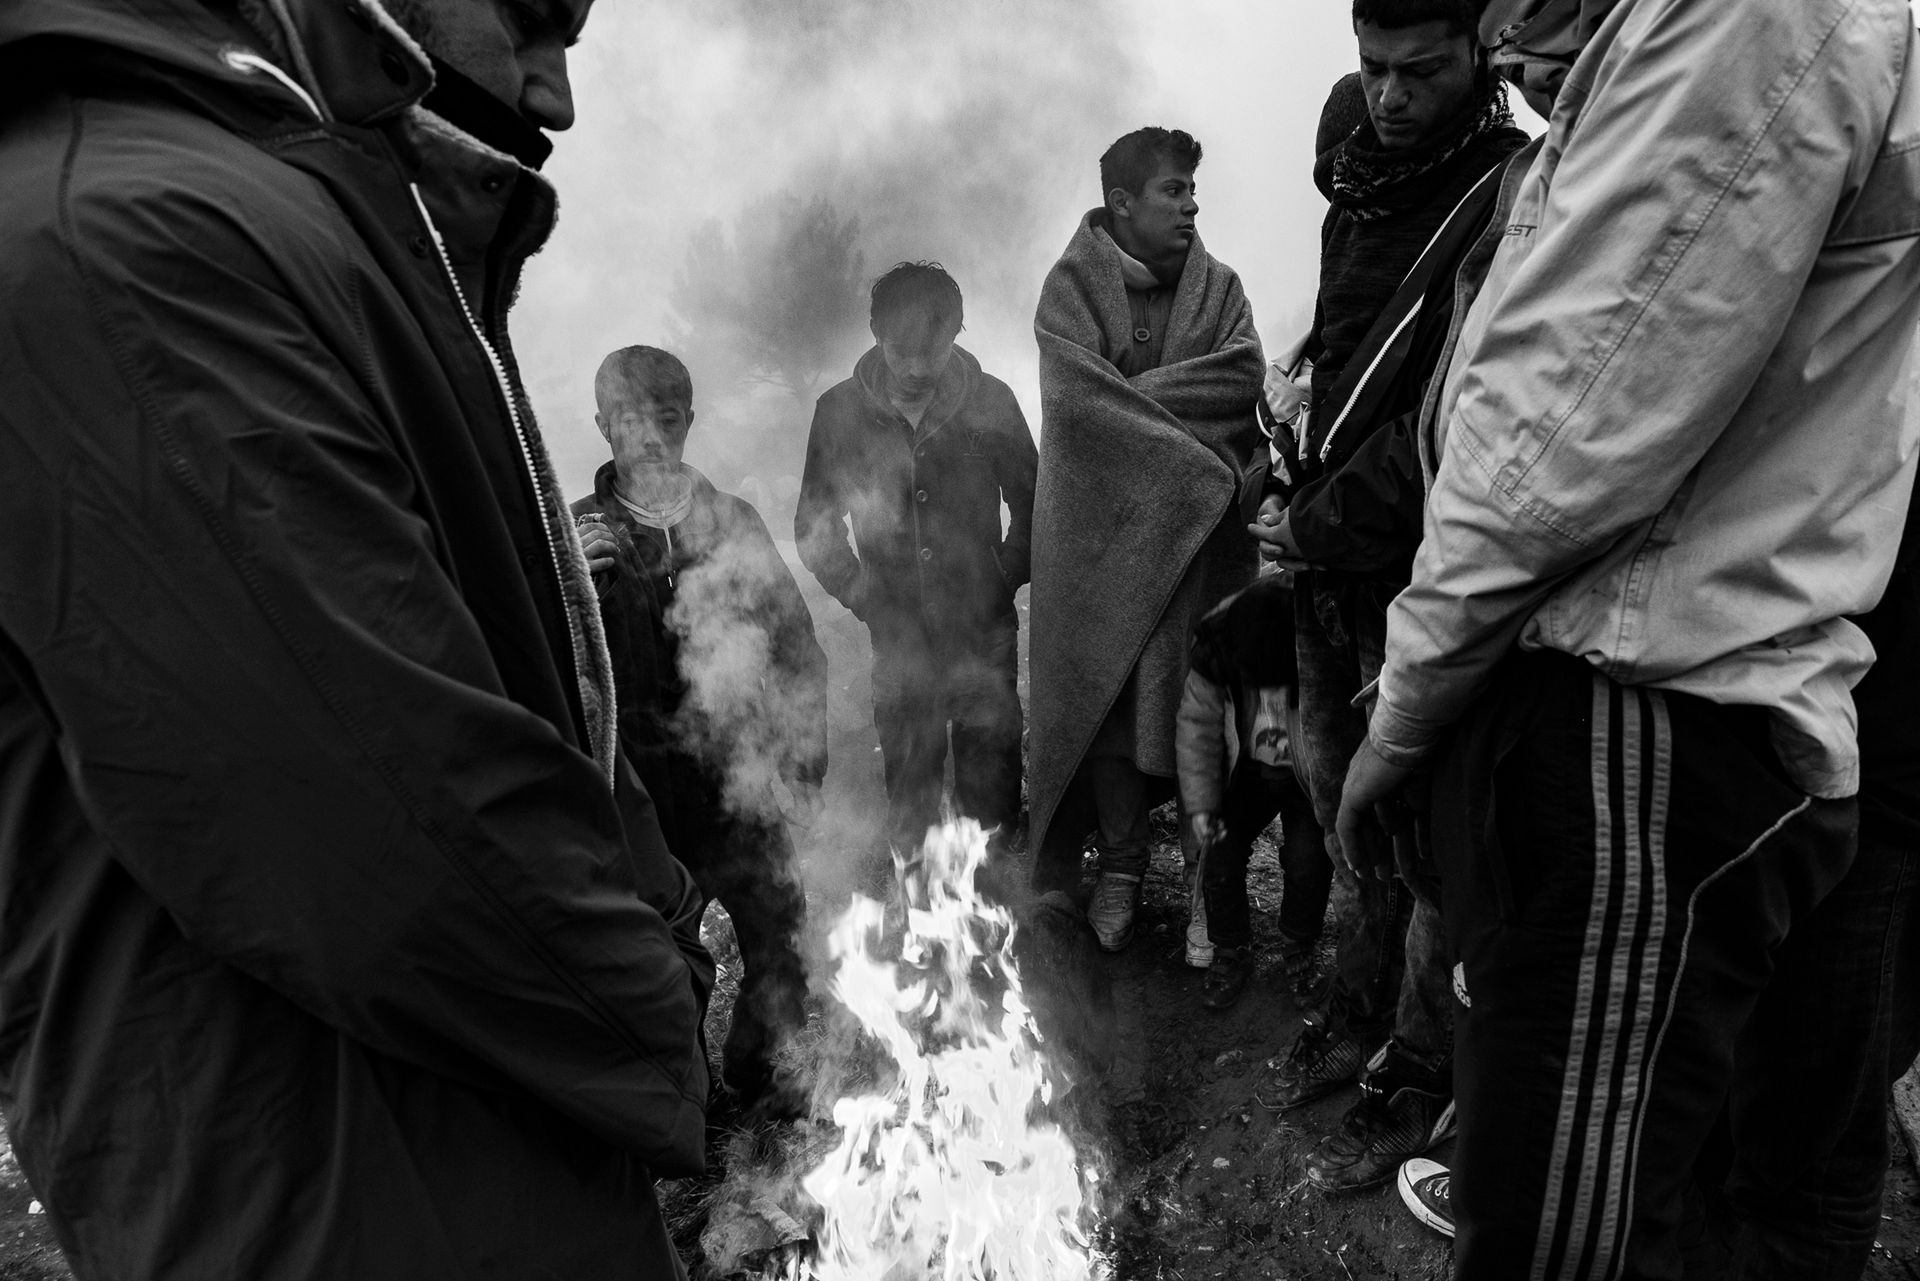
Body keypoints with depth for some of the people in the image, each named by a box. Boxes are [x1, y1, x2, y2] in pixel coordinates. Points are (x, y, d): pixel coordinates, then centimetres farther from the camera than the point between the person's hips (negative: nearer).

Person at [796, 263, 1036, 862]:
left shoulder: (990, 401, 0)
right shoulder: (840, 410, 0)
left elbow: (1032, 507, 11)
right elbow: (814, 524, 10)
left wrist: (1003, 584, 1)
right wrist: (861, 594, 0)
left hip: (985, 640, 0)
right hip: (898, 642, 0)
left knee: (992, 806, 3)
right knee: (908, 807, 5)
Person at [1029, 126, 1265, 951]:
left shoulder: (1217, 286, 13)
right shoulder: (1073, 285, 2)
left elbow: (1243, 376, -2)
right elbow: (1078, 398, -12)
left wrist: (1136, 394, -11)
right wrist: (1202, 466, -14)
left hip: (1200, 528, 2)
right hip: (1100, 525, -2)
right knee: (1106, 696, -3)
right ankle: (1121, 867, 12)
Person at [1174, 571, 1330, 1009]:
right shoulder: (1215, 650, -24)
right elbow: (1197, 725, -10)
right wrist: (1200, 804, -13)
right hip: (1248, 771, 2)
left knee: (1308, 863, -15)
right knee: (1220, 852, -10)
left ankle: (1298, 952, 15)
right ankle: (1230, 954, 14)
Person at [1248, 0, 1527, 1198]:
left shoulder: (1507, 195, -10)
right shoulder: (1360, 184, 15)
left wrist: (1325, 522, -15)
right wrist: (1299, 492, 11)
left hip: (1428, 571, -7)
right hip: (1334, 564, 7)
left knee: (1426, 830, 1)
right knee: (1349, 811, 15)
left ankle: (1420, 1077, 15)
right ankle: (1357, 1018, 31)